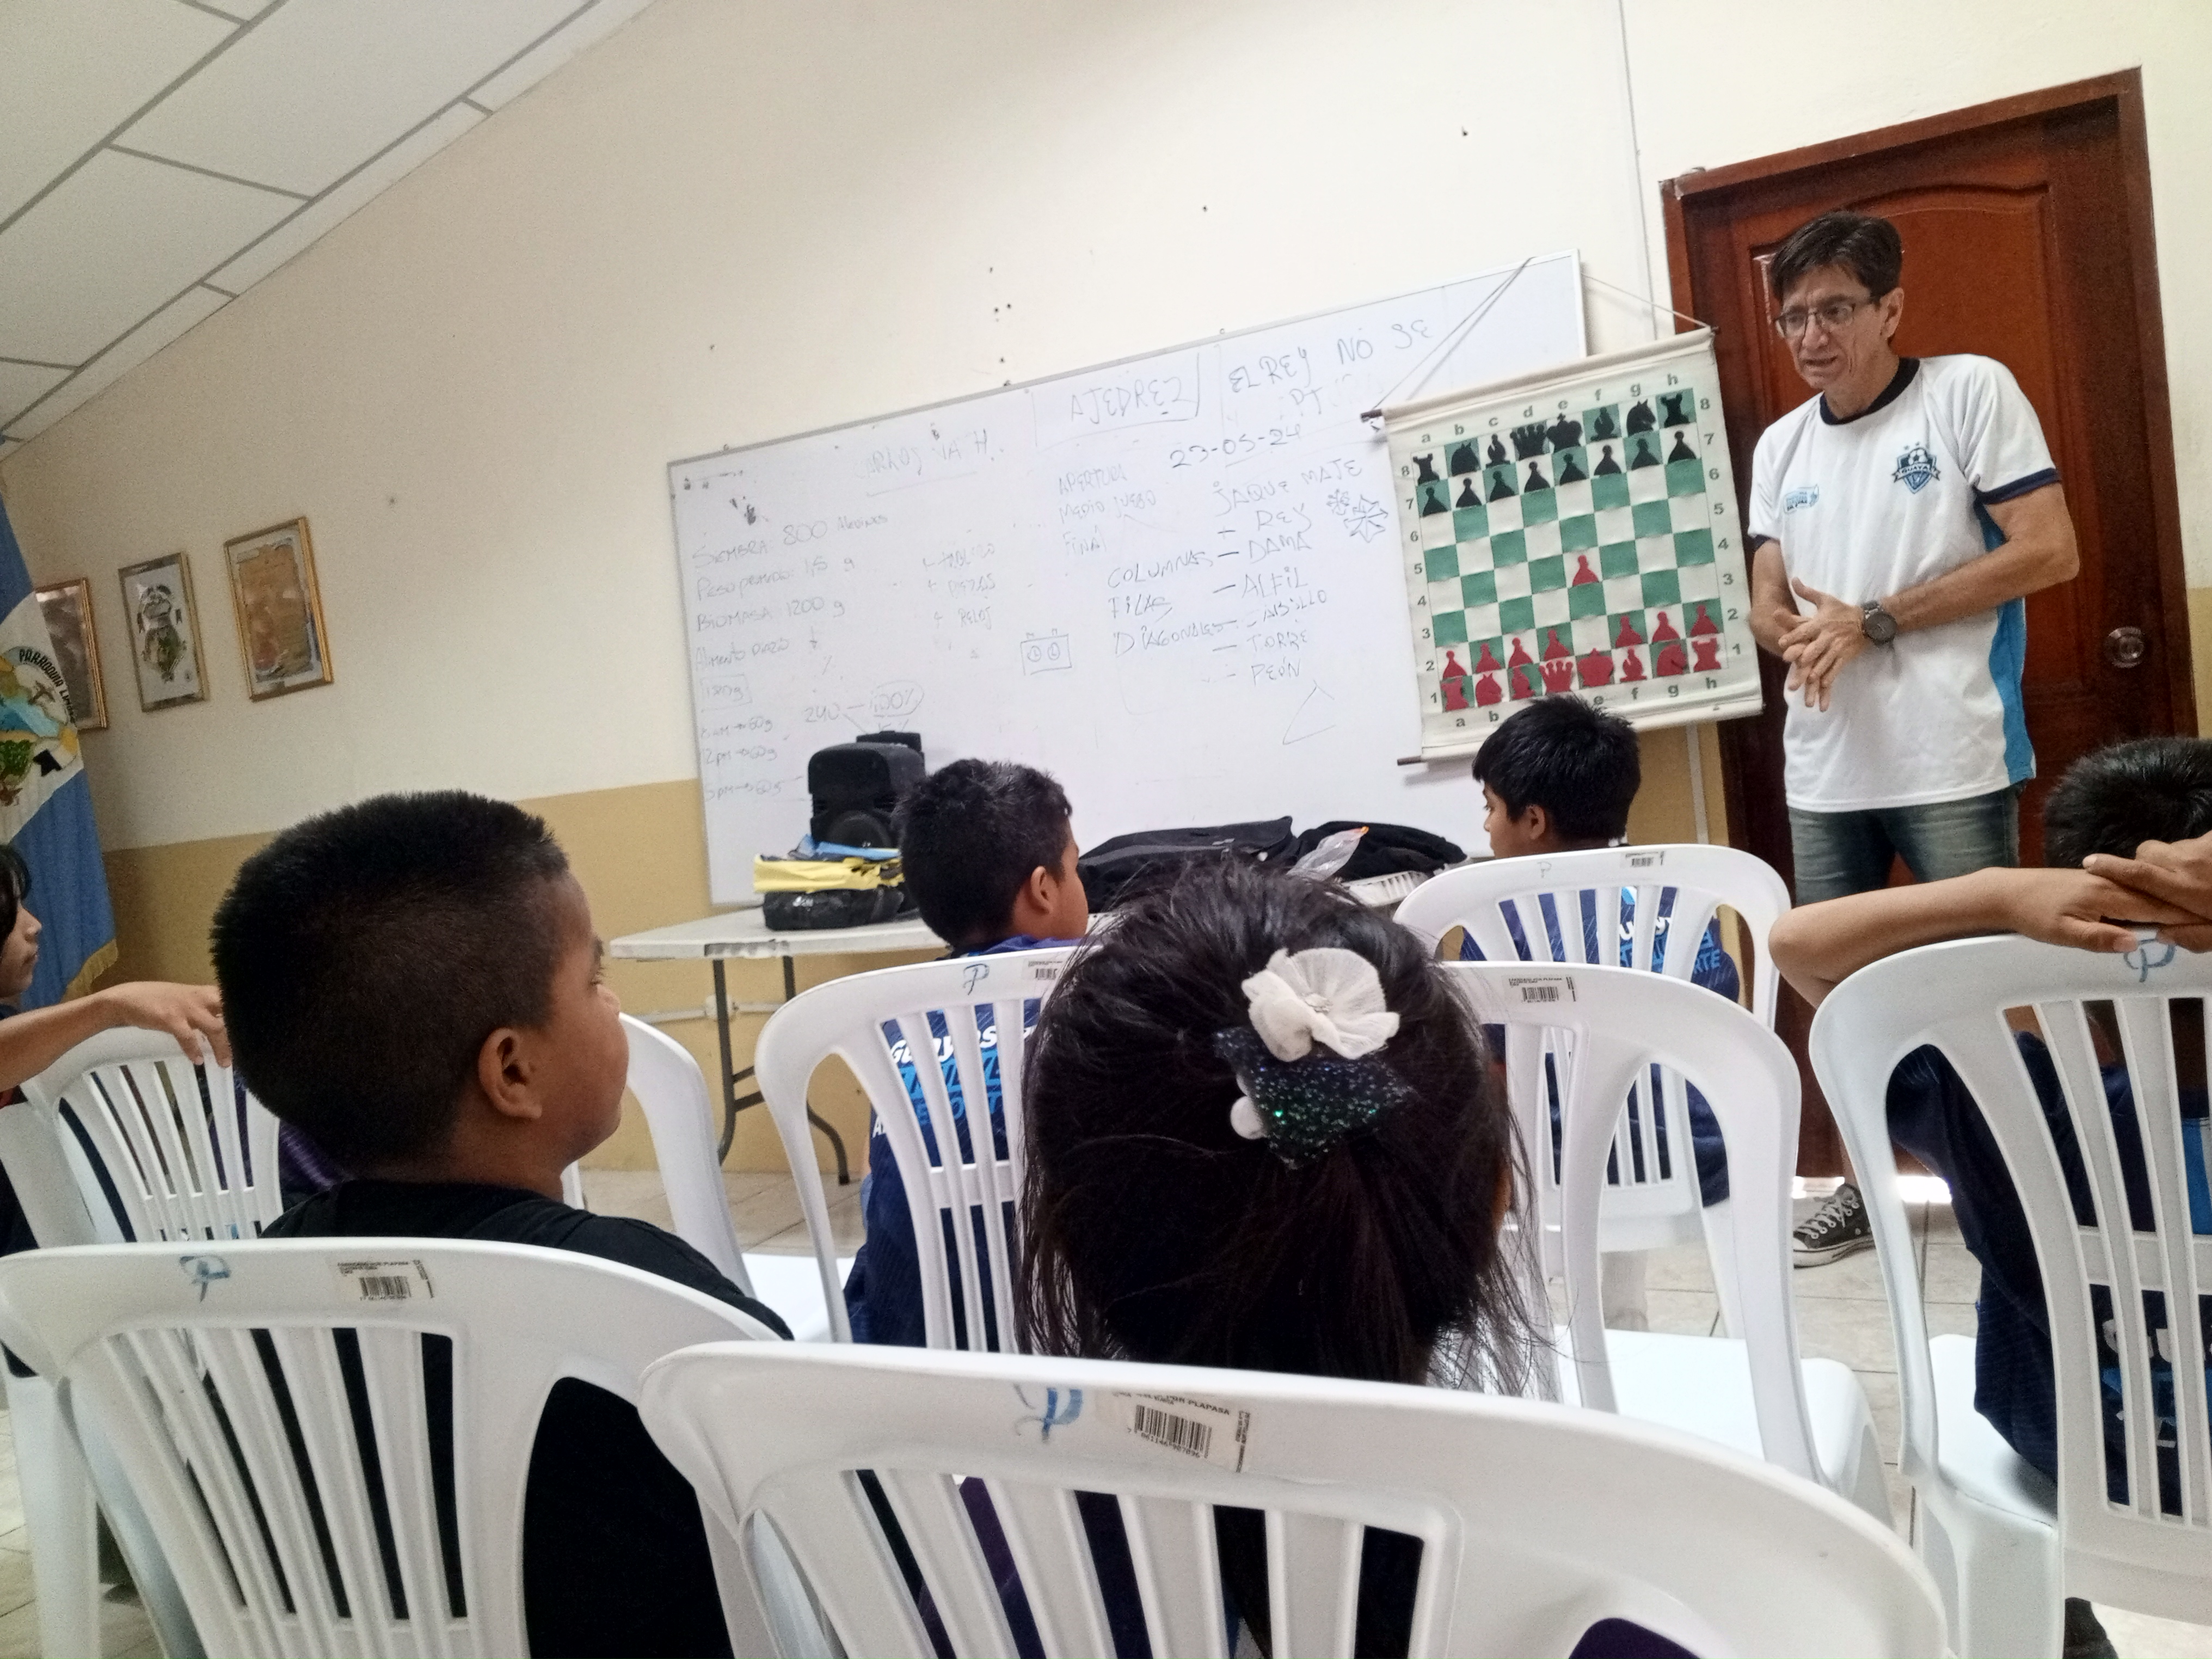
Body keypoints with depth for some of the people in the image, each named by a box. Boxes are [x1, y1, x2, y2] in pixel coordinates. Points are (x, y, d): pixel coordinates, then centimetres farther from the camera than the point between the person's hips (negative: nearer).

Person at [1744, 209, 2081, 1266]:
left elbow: (2050, 551, -9)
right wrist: (1802, 637, -13)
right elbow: (1767, 603, 12)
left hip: (1953, 762, -5)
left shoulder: (1970, 391, -2)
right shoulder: (1781, 446, 13)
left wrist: (1876, 620, -13)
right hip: (1824, 770, 5)